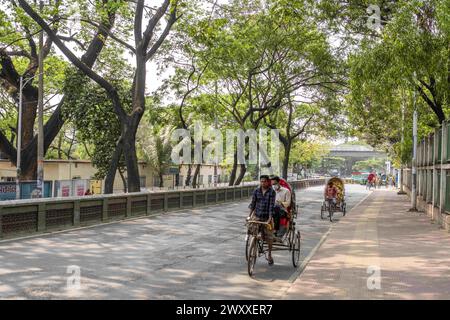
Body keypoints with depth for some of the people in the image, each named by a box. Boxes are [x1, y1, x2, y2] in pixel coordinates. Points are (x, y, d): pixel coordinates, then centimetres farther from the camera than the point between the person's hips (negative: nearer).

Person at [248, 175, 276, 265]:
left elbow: (271, 205, -14)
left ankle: (269, 254, 23)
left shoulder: (272, 192, -8)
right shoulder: (256, 191, 1)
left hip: (267, 217, -2)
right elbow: (253, 203, 3)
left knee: (269, 236, 4)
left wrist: (270, 218, -21)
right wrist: (249, 215, -4)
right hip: (257, 215, 2)